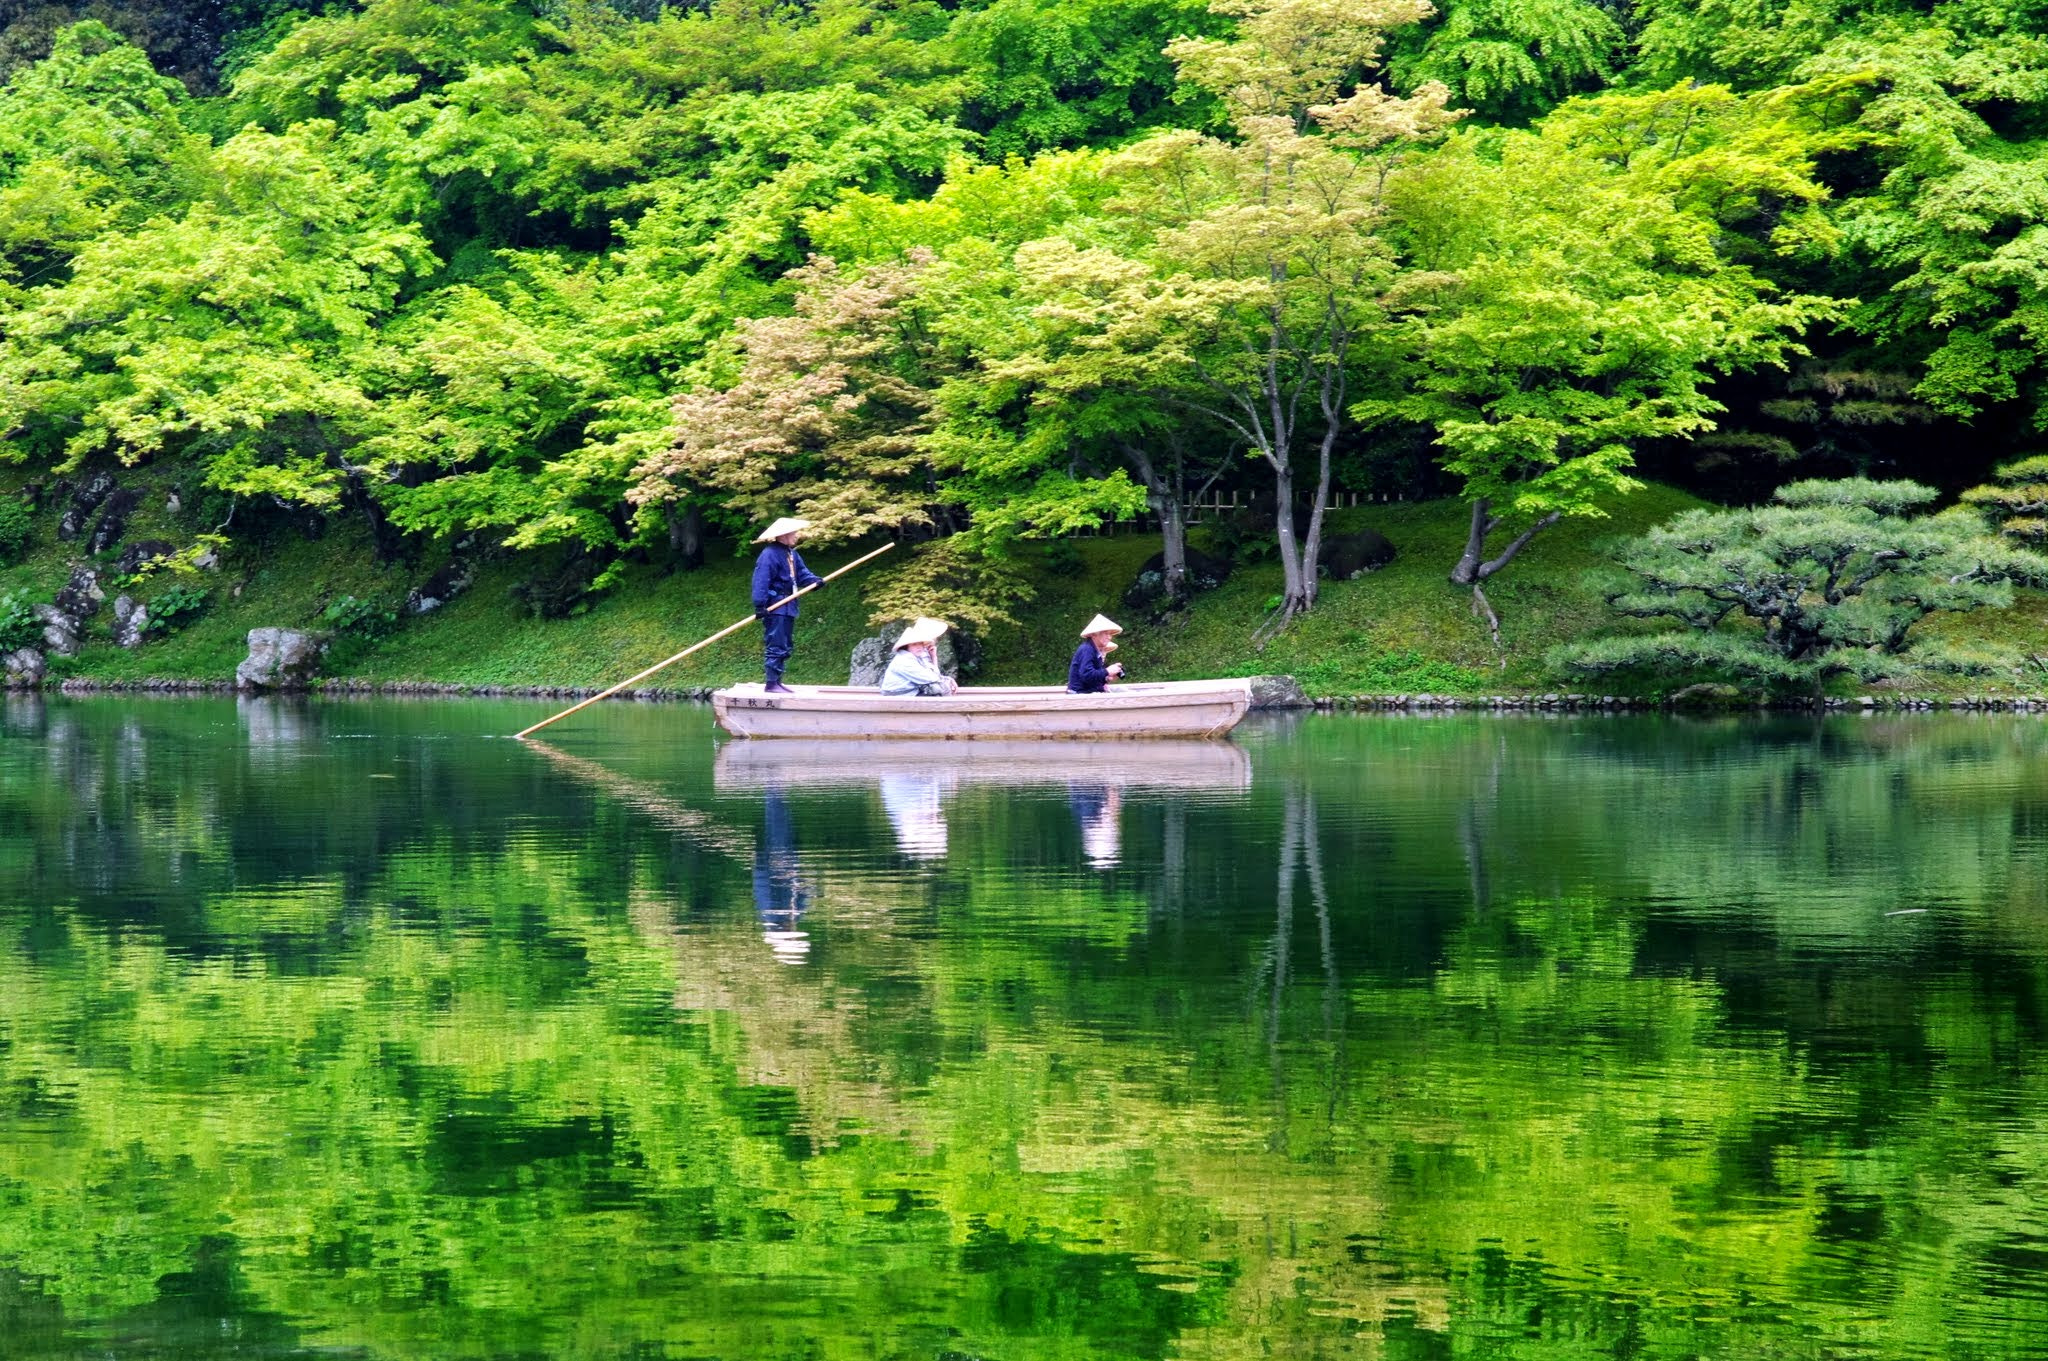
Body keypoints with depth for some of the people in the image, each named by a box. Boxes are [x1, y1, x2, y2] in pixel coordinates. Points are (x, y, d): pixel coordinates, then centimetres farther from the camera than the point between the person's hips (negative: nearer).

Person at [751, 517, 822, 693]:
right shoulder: (769, 555, -16)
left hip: (788, 606, 10)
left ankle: (777, 681, 21)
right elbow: (761, 581, -20)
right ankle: (771, 683, -8)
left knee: (786, 646, 14)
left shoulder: (792, 554, 15)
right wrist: (760, 605, -25)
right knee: (775, 646, -10)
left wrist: (814, 580, -10)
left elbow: (801, 572, 12)